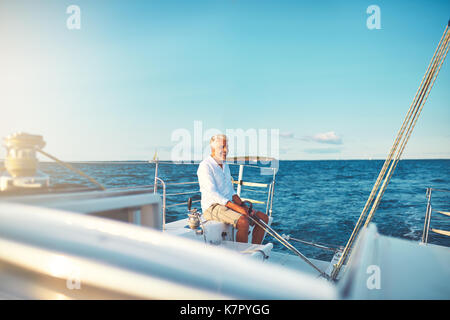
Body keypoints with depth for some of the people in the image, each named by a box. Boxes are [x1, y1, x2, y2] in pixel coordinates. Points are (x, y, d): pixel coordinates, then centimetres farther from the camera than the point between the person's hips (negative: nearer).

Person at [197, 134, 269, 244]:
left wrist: (243, 206, 1)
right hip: (212, 207, -8)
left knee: (263, 218, -3)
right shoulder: (205, 166, -10)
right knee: (243, 222, -33)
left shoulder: (225, 166, 18)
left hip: (229, 205, 9)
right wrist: (237, 208, -24)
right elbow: (213, 194, -20)